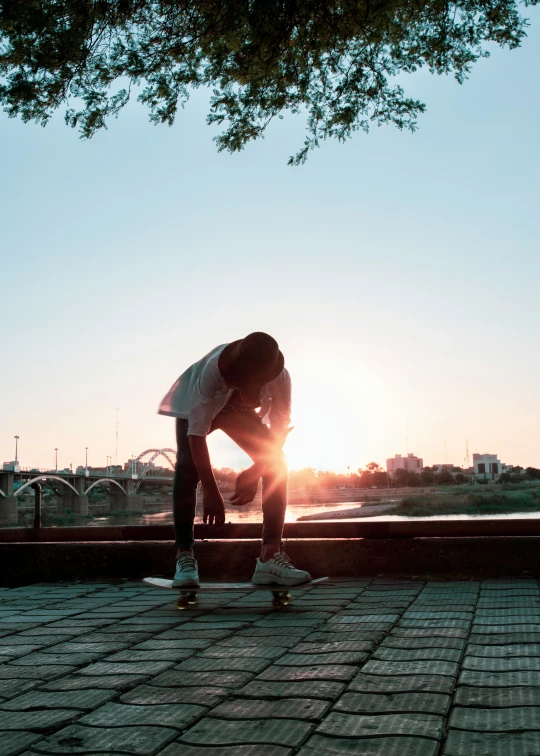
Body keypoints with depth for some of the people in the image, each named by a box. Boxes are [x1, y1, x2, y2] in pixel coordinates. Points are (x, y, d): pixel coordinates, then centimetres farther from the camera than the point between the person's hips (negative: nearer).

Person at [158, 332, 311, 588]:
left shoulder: (280, 377, -36)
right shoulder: (213, 367, -44)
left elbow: (280, 429, -24)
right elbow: (197, 432, -41)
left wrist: (254, 473, -35)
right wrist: (210, 491, -43)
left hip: (237, 412, 3)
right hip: (196, 405, -3)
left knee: (276, 463, -14)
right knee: (188, 466, -25)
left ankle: (270, 556, -14)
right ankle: (184, 557, -21)